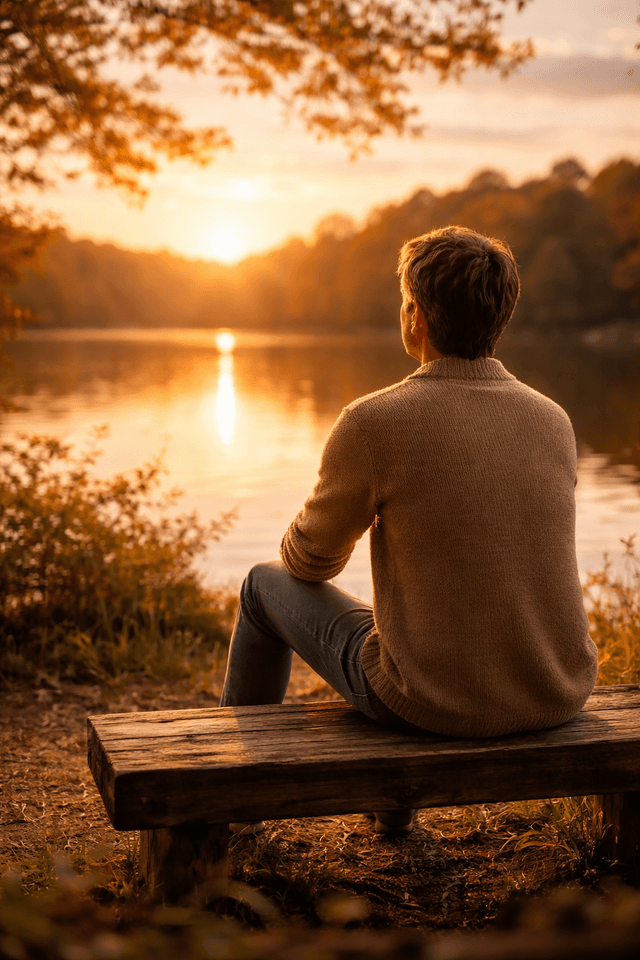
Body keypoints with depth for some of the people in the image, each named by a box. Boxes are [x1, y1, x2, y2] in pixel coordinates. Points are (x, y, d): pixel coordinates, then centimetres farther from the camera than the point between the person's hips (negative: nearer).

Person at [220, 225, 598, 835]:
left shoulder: (371, 424, -16)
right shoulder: (554, 423, 0)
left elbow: (309, 560, 0)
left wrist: (306, 554, 25)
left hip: (432, 703, -5)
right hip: (557, 701, 5)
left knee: (266, 586, 20)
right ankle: (397, 802, 50)